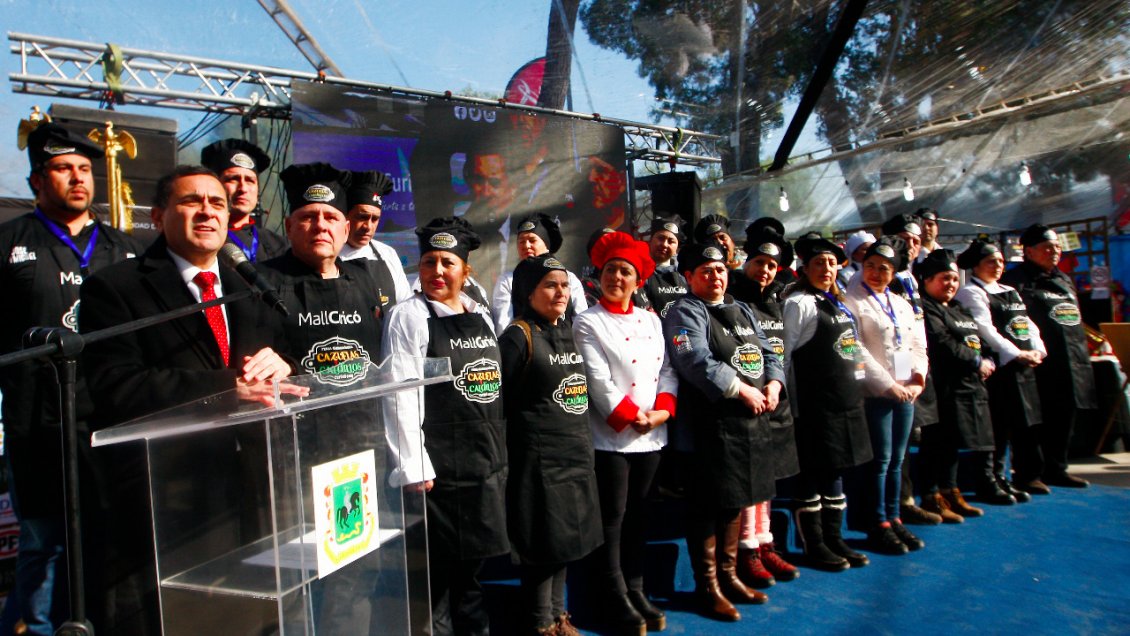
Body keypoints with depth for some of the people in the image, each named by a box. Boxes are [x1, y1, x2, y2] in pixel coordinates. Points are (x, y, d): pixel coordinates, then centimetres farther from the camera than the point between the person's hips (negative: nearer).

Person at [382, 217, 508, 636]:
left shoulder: (481, 315, 12)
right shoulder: (408, 316, -8)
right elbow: (401, 396, -15)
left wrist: (499, 451, 15)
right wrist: (413, 468, -19)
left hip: (486, 463, 6)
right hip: (439, 468, -6)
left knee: (471, 565, 19)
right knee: (437, 573, 4)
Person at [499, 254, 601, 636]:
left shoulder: (569, 330, 11)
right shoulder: (518, 336, -11)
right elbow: (499, 399, -10)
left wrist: (584, 440, 14)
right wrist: (505, 453, -8)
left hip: (576, 451, 7)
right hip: (538, 456, -7)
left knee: (566, 538, 16)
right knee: (544, 541, 3)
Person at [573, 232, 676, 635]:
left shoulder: (651, 320, 11)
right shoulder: (588, 323, -5)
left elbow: (667, 370, 9)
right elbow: (598, 382, -13)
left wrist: (663, 410, -7)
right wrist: (633, 417, -15)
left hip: (651, 436, 6)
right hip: (610, 436, -5)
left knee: (638, 517, 15)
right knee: (612, 520, 3)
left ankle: (635, 590, 28)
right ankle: (617, 602, 15)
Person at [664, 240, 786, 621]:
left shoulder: (742, 310, 18)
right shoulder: (686, 312, -7)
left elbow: (767, 353, 17)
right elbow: (698, 363, -21)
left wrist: (773, 384, -3)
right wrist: (743, 390, -18)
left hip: (753, 419, 8)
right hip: (714, 423, -8)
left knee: (738, 501, 16)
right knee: (710, 506, 0)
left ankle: (728, 575, 31)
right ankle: (708, 586, 14)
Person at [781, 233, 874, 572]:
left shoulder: (839, 302, 15)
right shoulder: (799, 303, -9)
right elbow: (784, 353, -12)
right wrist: (792, 402, -15)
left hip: (846, 398, 8)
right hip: (816, 401, -8)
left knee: (837, 468, 14)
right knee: (814, 471, 0)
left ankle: (834, 538, 25)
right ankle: (813, 545, 12)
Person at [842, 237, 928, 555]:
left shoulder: (902, 303, 16)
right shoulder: (852, 302, -5)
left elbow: (918, 345, 15)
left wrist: (918, 380, 0)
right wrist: (889, 385, -14)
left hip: (906, 393, 6)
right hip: (875, 394, -6)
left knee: (896, 460, 12)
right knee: (880, 460, -2)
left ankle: (893, 518, 23)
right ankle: (878, 525, 9)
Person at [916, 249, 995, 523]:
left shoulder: (958, 309, 22)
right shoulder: (925, 309, -10)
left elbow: (977, 340, 21)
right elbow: (944, 346, -20)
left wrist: (988, 362, 2)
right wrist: (977, 362, -12)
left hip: (967, 385, 10)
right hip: (943, 386, -10)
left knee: (953, 442, 15)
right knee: (937, 442, -5)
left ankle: (950, 493, 25)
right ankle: (931, 498, 2)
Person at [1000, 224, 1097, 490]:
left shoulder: (1064, 280, 22)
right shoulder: (1015, 279, -5)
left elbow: (1076, 320, 25)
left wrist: (1082, 353, 20)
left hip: (1070, 363, 8)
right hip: (1038, 363, -8)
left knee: (1064, 417, 12)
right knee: (1034, 420, -5)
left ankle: (1055, 469, 23)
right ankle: (1029, 473, 2)